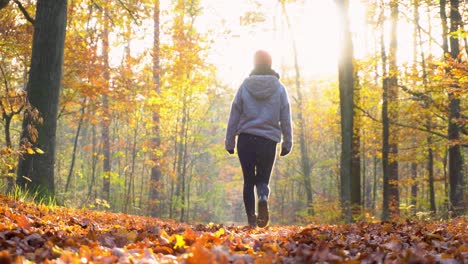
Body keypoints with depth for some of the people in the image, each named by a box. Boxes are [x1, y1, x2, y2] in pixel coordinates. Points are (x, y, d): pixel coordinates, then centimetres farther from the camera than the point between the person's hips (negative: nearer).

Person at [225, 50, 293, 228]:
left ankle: (251, 217, -3)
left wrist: (230, 142, 9)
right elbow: (286, 119, 4)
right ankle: (263, 199, -22)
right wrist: (287, 144, 10)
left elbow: (234, 116, 3)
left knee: (248, 180, 8)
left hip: (246, 140, 0)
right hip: (269, 141, 0)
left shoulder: (245, 86, 2)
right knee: (263, 178, 11)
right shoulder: (279, 88, 3)